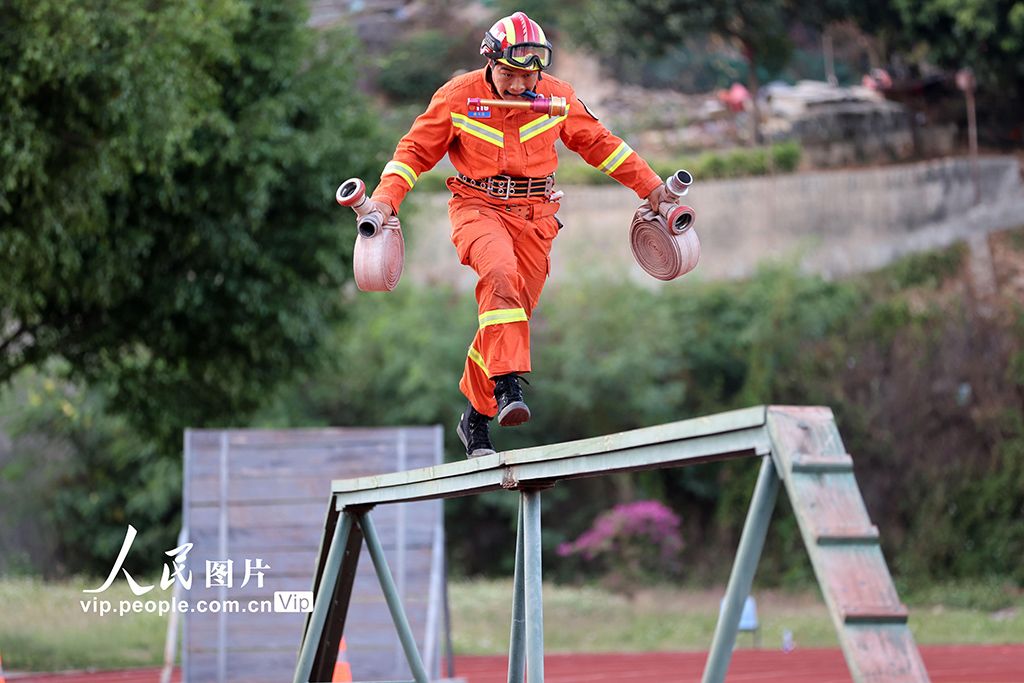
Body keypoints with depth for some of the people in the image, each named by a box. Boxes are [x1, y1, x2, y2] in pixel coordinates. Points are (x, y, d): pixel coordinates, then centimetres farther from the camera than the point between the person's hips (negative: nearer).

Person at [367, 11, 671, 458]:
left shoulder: (557, 98, 0)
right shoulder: (458, 97, -6)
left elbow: (599, 143, 13)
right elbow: (417, 149, 1)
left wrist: (649, 185, 14)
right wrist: (386, 198, -12)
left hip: (533, 215, 3)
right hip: (477, 207, -2)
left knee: (509, 314, -1)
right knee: (501, 273, -33)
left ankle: (476, 417, 15)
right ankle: (507, 385, -39)